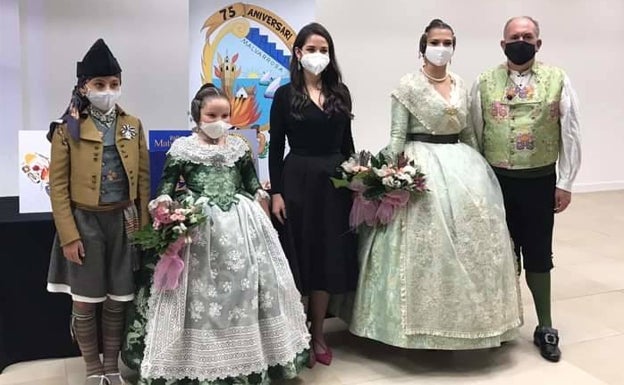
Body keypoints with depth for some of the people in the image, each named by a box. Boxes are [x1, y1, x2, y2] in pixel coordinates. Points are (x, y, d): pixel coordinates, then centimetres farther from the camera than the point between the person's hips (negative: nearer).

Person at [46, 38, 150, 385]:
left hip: (123, 221, 2)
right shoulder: (68, 129, -5)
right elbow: (58, 186, -6)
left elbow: (143, 178, 6)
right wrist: (68, 235, -11)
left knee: (118, 302, 11)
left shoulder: (132, 126, 4)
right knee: (85, 303, 7)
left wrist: (143, 226, 2)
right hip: (84, 223, -2)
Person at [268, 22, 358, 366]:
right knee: (299, 257, 4)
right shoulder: (285, 94, -1)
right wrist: (276, 192, -9)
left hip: (334, 182, 3)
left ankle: (318, 335, 23)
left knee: (328, 258, 8)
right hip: (297, 181, -3)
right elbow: (276, 147, -3)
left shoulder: (340, 92, 9)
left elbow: (346, 142, 11)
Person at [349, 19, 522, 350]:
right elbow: (397, 135, -7)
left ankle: (461, 316, 20)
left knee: (469, 237, 6)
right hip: (421, 165, -6)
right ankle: (425, 322, 7)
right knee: (425, 242, -6)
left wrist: (479, 168, 14)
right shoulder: (408, 85, -4)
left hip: (460, 164, 6)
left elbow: (468, 133, 17)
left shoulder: (461, 86, 12)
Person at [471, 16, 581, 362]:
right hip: (496, 181, 1)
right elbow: (473, 135, 3)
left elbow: (570, 134, -1)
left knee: (538, 254, 7)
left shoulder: (557, 80, -1)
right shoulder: (484, 83, 2)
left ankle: (544, 328, 22)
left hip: (539, 181, -1)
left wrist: (564, 183, -4)